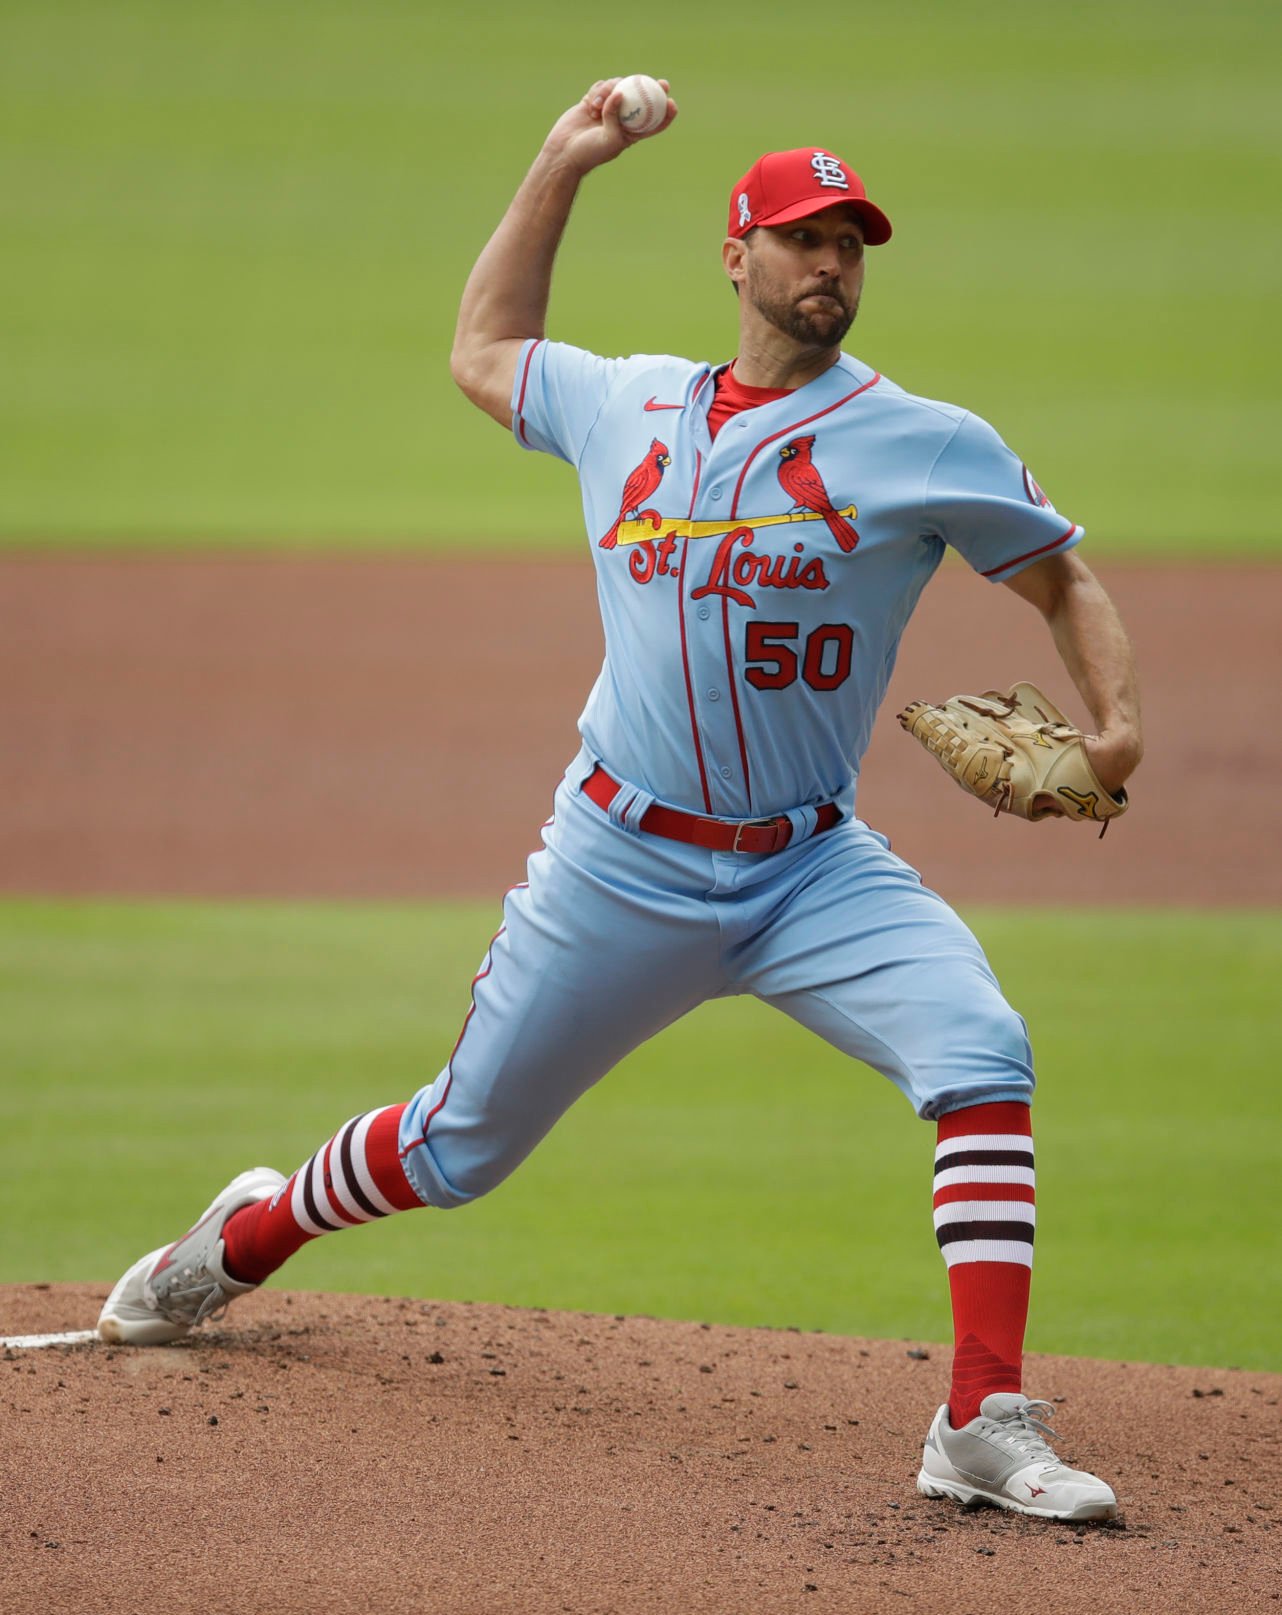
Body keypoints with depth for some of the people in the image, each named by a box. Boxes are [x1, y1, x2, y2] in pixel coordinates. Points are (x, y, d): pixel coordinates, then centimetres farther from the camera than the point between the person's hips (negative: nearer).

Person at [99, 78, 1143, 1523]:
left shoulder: (925, 444, -2)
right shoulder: (626, 404, 8)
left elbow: (1064, 581, 4)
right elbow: (481, 350, 27)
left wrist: (1113, 722, -15)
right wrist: (560, 168, 21)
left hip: (813, 872, -1)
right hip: (622, 863, 1)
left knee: (983, 1059, -27)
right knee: (461, 1145, 11)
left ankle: (986, 1428, -27)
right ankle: (248, 1238, 42)